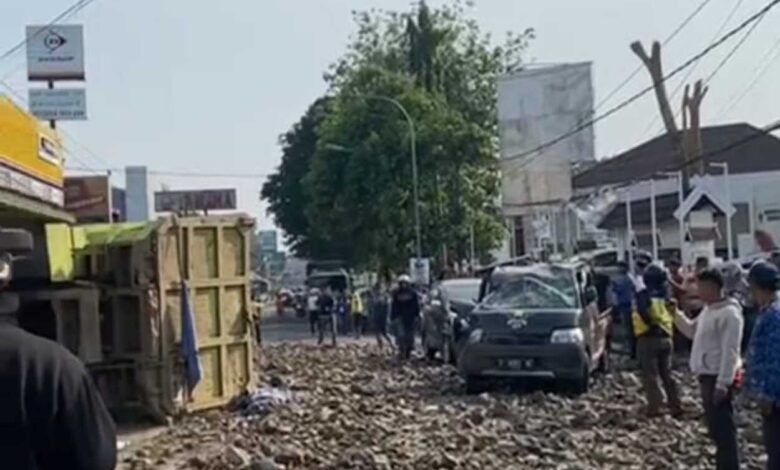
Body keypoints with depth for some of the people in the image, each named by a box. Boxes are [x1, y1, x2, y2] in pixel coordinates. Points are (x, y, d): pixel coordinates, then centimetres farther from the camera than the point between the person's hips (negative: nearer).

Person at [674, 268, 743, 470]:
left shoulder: (729, 313, -19)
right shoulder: (708, 310, 11)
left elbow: (730, 352, -23)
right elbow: (692, 331, 23)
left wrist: (723, 384, -24)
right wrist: (676, 314, 7)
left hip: (718, 378, -10)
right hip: (707, 376, 10)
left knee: (723, 428, -4)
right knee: (715, 427, 18)